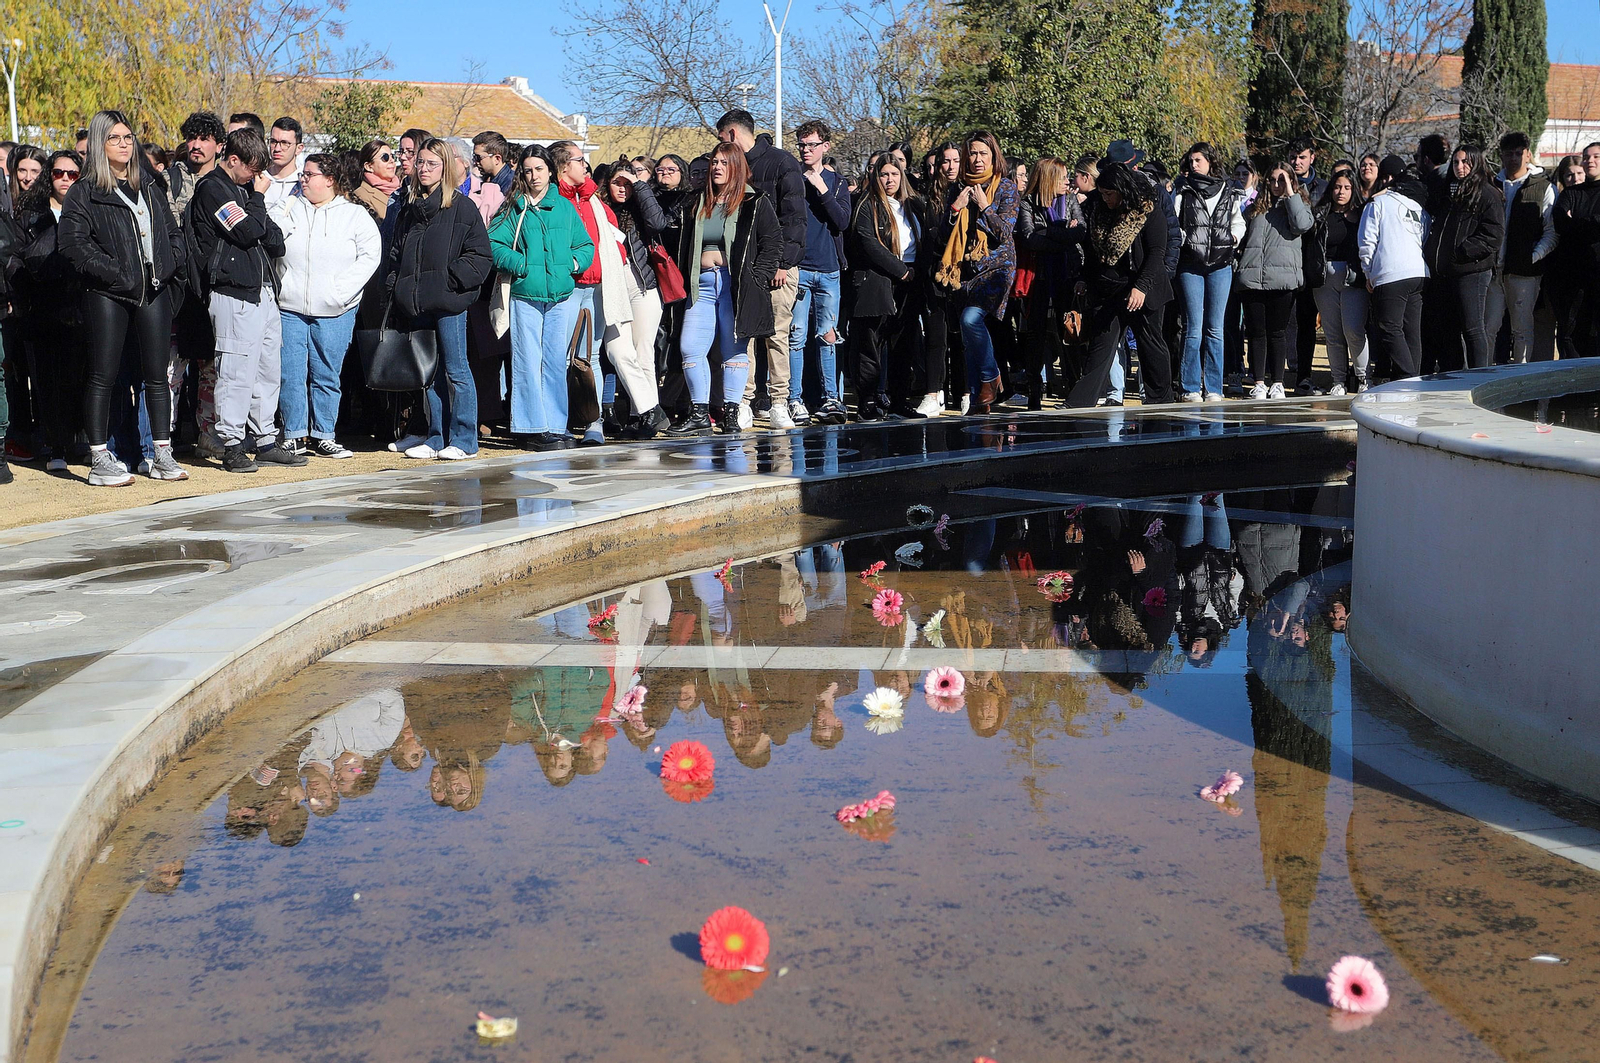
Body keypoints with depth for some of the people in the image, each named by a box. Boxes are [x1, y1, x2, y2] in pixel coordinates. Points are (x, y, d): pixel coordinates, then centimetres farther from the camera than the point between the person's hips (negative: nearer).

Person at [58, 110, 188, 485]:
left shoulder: (149, 189, 17)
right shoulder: (84, 193, -1)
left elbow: (173, 232, 22)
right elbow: (71, 241, -11)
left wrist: (169, 265, 3)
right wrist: (114, 272, -16)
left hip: (154, 292, 5)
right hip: (107, 295, -5)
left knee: (157, 376, 6)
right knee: (103, 378, -1)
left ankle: (163, 456, 13)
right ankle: (99, 461, 3)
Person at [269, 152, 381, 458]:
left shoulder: (355, 215, 6)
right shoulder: (288, 208, 11)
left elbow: (370, 255, -2)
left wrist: (341, 289, -11)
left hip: (334, 313, -1)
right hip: (289, 309, 1)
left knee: (326, 376, 4)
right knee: (290, 375, 0)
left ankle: (322, 437, 13)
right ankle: (294, 436, 9)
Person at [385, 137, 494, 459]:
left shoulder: (462, 208, -2)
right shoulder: (408, 209, 16)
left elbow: (481, 256, -6)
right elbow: (395, 256, 21)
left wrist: (452, 279, -15)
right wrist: (396, 292, 9)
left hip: (448, 303, -6)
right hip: (416, 305, 6)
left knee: (456, 371, -2)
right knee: (429, 374, 10)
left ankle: (463, 439, 3)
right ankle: (436, 438, 17)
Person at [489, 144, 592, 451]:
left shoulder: (565, 206, 11)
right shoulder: (514, 208, 4)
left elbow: (586, 245, 13)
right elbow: (494, 244, -4)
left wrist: (573, 262, -5)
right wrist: (523, 265, -13)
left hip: (559, 296, 3)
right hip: (525, 294, -3)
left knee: (556, 362, 6)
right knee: (528, 362, -3)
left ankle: (555, 425, 12)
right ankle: (533, 428, 0)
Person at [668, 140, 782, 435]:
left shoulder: (755, 203, 2)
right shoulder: (696, 205, 16)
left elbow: (773, 242, -2)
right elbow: (683, 248, 20)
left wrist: (756, 278, -10)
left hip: (737, 286, -4)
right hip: (702, 284, 4)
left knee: (734, 351, 0)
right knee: (690, 349, -3)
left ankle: (731, 412, 8)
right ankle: (699, 414, 4)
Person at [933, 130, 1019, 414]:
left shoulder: (1006, 189, 2)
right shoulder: (956, 190, 12)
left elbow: (1005, 233, -8)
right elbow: (944, 235, 8)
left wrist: (984, 206, -13)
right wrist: (955, 209, -7)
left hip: (996, 266, -4)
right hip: (965, 270, 4)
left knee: (971, 317, -26)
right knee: (970, 336, 1)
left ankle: (989, 377, -6)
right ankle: (977, 400, 6)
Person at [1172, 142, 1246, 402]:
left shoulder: (1230, 194, 10)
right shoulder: (1183, 191, 6)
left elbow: (1238, 222, 20)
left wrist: (1235, 235, 1)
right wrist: (1181, 238, -14)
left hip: (1220, 265, 2)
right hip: (1190, 265, -2)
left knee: (1215, 329, 4)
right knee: (1193, 328, -4)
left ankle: (1213, 387, 9)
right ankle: (1190, 388, 1)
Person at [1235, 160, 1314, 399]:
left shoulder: (1298, 205, 10)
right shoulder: (1255, 208, 20)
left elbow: (1303, 224, -12)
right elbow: (1243, 239, 27)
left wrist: (1290, 193, -6)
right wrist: (1237, 266, 14)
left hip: (1282, 279, -3)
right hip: (1252, 278, 3)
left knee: (1278, 332, 2)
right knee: (1256, 332, 2)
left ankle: (1277, 382, 9)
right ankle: (1259, 383, 7)